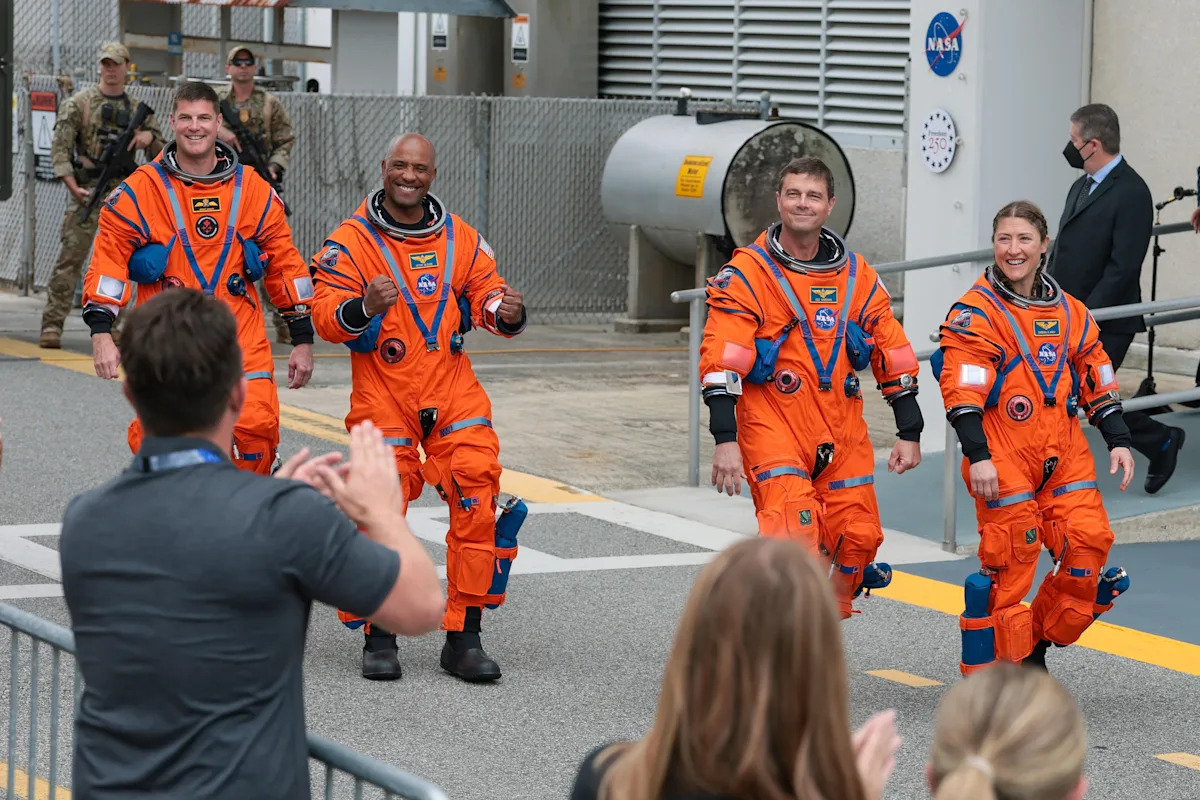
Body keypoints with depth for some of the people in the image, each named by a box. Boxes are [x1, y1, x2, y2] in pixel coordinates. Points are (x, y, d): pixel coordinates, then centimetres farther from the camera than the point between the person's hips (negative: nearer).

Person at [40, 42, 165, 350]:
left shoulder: (138, 109, 13)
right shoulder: (79, 103, 1)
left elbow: (161, 154, 16)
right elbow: (60, 147, -5)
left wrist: (150, 136, -7)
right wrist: (73, 186, -16)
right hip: (87, 191, -4)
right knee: (70, 258, -10)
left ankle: (108, 325, 15)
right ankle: (52, 324, -11)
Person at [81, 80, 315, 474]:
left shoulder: (254, 191, 7)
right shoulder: (140, 191, 1)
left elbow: (285, 262, 13)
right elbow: (108, 259, 0)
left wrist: (302, 339, 12)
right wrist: (101, 331, -11)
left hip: (240, 339, 1)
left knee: (256, 427, -15)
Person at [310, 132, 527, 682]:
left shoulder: (460, 238, 9)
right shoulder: (352, 240, -3)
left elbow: (486, 294, 11)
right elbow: (325, 316, -11)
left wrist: (505, 312, -13)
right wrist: (363, 308, -33)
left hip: (451, 386, 3)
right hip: (381, 392, -3)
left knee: (477, 488, -12)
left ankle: (463, 637, -3)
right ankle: (378, 636, 8)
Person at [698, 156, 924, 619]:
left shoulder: (857, 276, 9)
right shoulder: (748, 272, -6)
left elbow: (894, 356, 14)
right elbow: (721, 359, -13)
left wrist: (909, 433, 10)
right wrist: (725, 440, -21)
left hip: (841, 431, 5)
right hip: (772, 426, -5)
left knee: (857, 537, 2)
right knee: (794, 535, -20)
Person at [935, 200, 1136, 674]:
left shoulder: (1070, 312, 13)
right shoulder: (976, 311, -5)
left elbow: (1097, 381, 18)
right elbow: (962, 391, -12)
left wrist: (1118, 440, 10)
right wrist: (976, 455, -19)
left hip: (1064, 455, 6)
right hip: (1002, 456, -5)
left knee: (1090, 541, -5)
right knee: (1009, 561, -8)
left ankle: (1038, 642, 14)